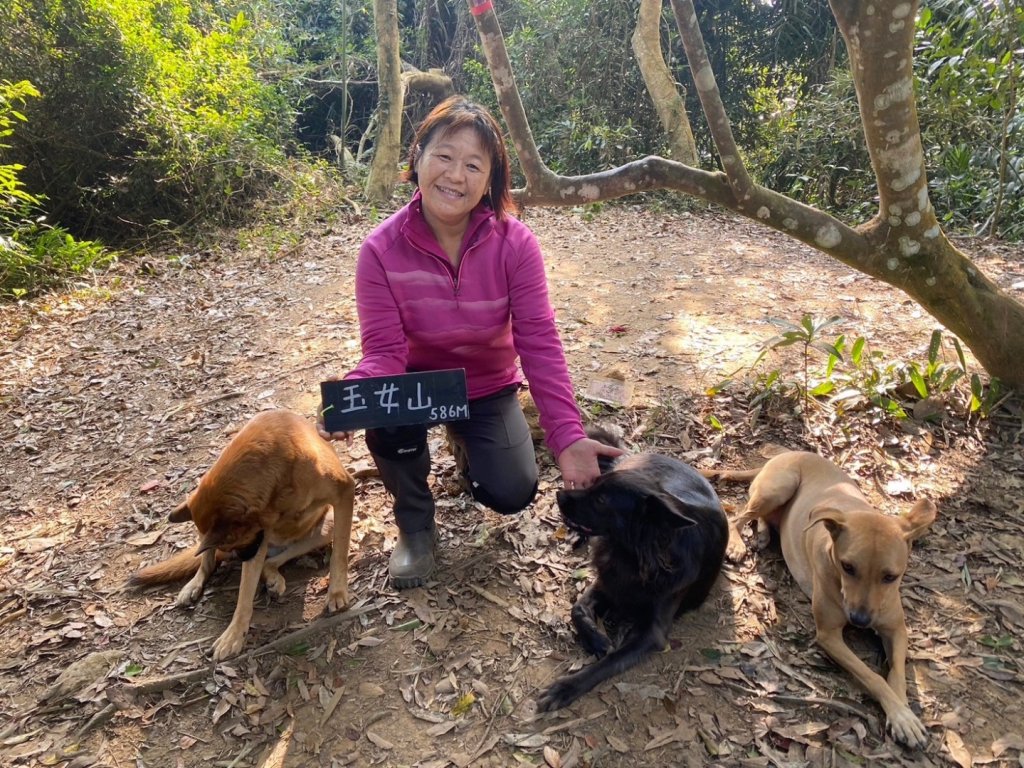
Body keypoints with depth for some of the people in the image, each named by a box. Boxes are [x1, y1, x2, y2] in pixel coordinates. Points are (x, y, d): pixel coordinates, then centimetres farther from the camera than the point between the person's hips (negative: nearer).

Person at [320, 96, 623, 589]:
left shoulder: (514, 243, -22)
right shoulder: (381, 250, -22)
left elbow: (540, 344, -25)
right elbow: (384, 351, -25)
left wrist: (567, 436, -35)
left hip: (488, 386, 1)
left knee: (511, 495, -13)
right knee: (387, 420, -34)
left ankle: (464, 440, 25)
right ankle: (415, 524, -1)